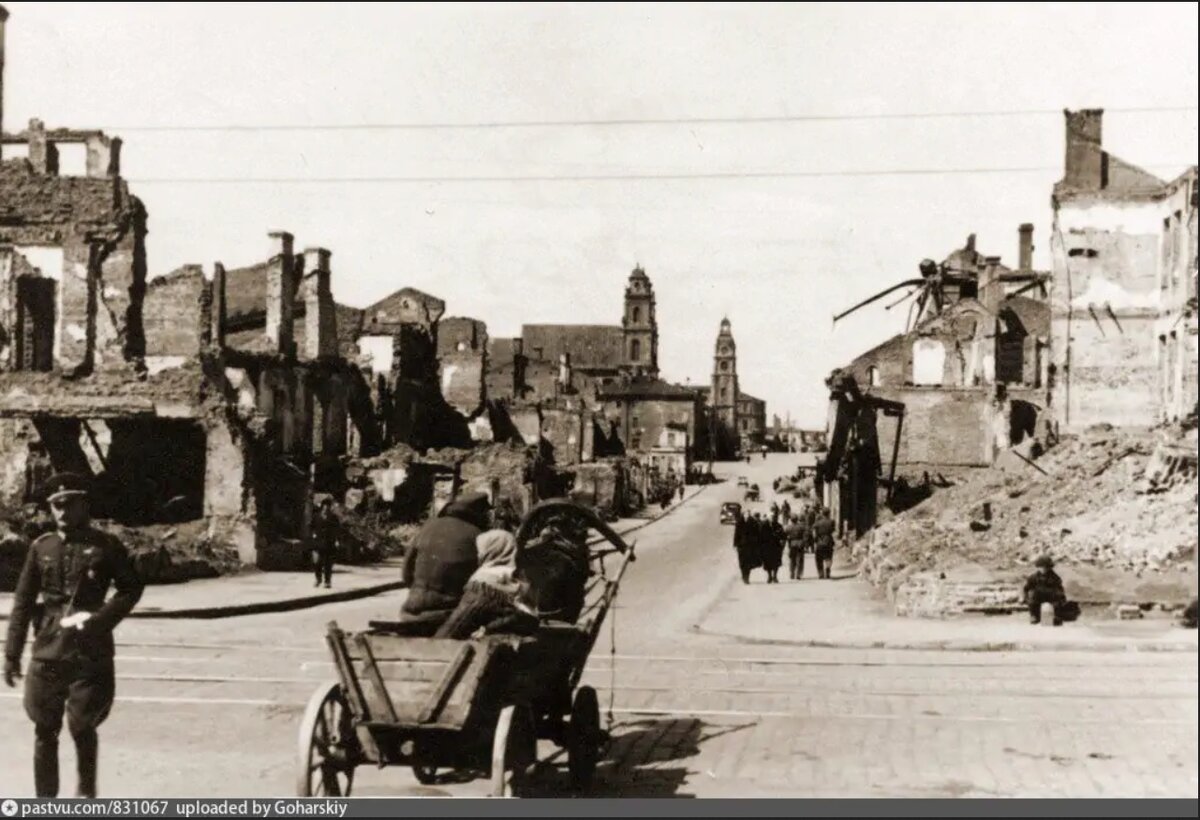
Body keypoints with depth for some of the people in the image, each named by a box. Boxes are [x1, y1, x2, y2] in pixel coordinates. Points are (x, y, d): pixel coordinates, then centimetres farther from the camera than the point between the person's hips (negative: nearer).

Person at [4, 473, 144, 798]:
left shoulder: (106, 546, -2)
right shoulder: (41, 547, 6)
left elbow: (131, 588, 3)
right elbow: (23, 601, 8)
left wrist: (101, 619, -12)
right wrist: (11, 653, 4)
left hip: (91, 654, -2)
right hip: (47, 653, 3)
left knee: (82, 727, 4)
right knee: (45, 731, 7)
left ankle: (86, 792, 27)